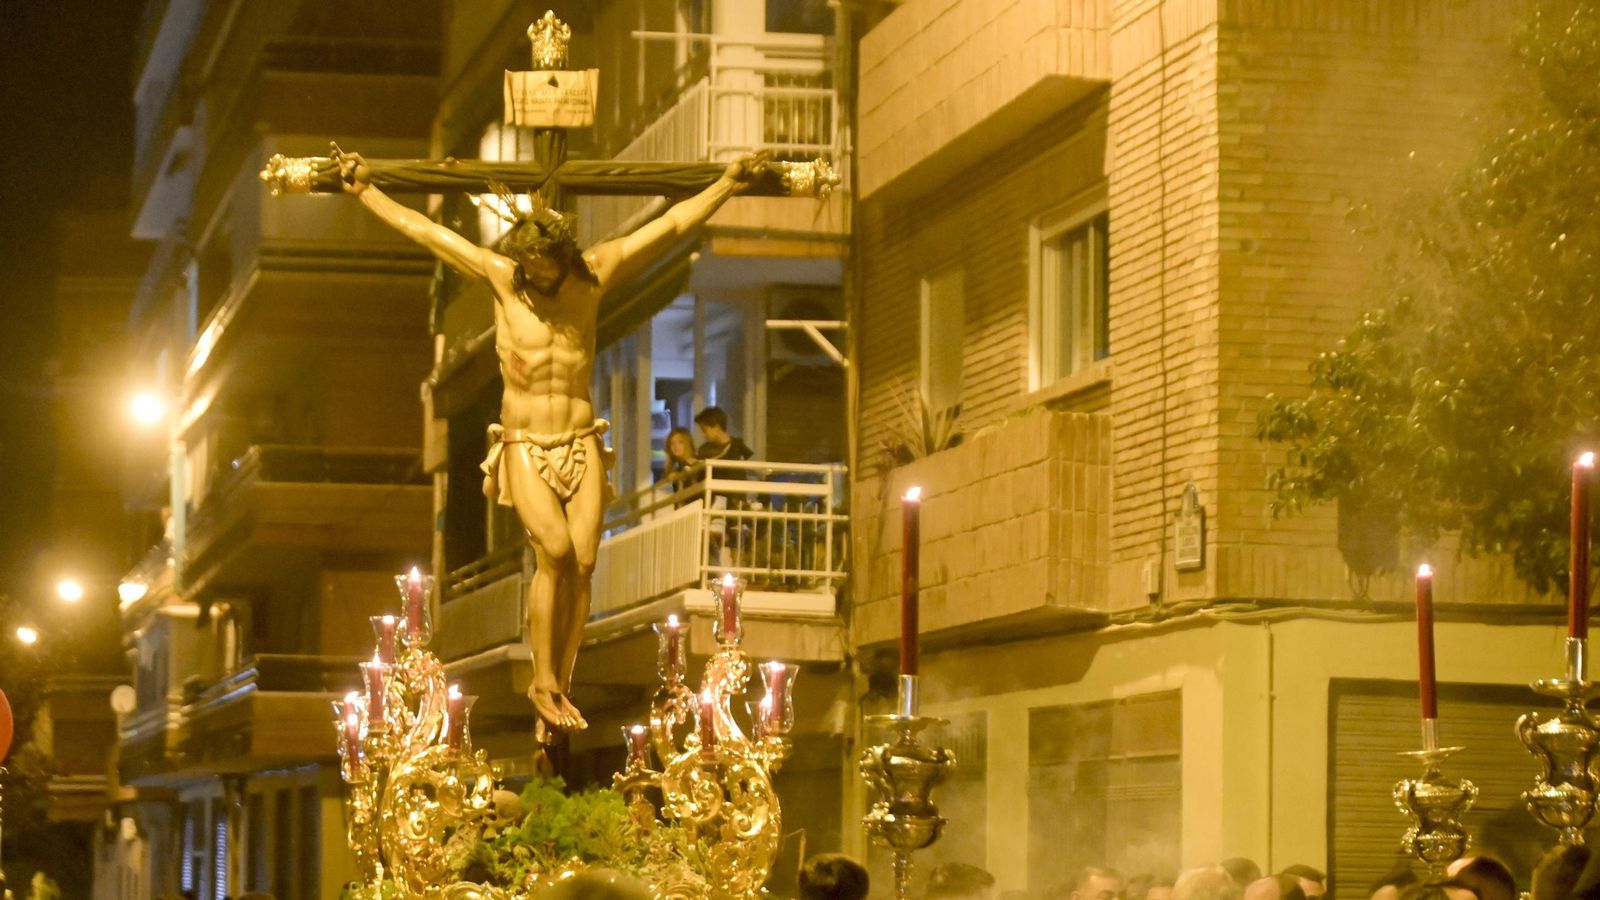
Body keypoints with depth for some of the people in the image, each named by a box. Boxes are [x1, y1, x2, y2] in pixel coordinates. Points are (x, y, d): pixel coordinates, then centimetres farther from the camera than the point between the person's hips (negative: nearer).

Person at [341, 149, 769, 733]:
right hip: (524, 448, -2)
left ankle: (561, 686, -3)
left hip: (581, 445, 2)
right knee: (554, 550, -22)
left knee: (582, 562, -11)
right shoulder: (499, 278, -1)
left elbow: (673, 225, 7)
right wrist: (364, 190, 8)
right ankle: (543, 682, -14)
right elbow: (420, 229, 5)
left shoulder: (594, 273, 2)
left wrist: (728, 185, 7)